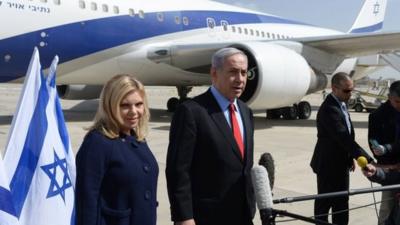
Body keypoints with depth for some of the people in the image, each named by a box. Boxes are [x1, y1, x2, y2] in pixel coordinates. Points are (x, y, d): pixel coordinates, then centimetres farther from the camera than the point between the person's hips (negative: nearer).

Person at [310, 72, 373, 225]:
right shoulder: (329, 109, -24)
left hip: (341, 163, 9)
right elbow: (344, 138, -31)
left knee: (341, 203, 16)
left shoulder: (341, 105, 7)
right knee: (324, 203, 5)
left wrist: (351, 157, 14)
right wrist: (367, 159, -33)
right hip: (328, 165, -9)